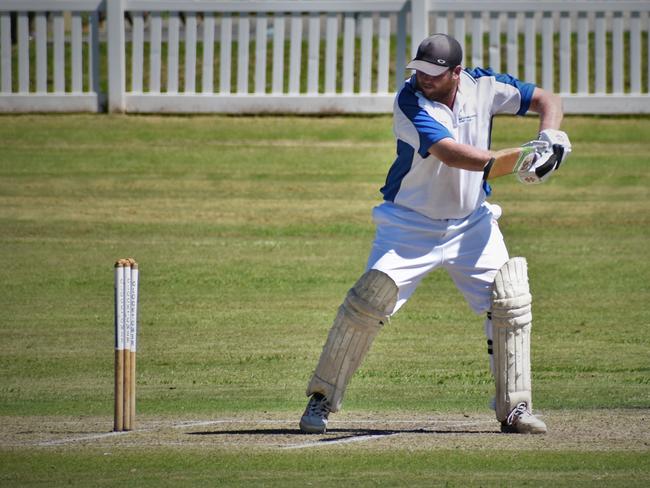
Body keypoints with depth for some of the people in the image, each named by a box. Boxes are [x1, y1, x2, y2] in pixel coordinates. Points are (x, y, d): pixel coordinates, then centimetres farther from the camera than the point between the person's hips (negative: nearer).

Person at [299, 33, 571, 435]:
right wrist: (517, 159, -42)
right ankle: (323, 399, 0)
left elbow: (546, 100, 1)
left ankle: (515, 408, 2)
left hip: (472, 223, 4)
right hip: (411, 223, -4)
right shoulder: (410, 102, -21)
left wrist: (548, 139, -20)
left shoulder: (483, 87, -8)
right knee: (368, 301, -12)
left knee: (510, 300, -8)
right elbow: (452, 155, -33)